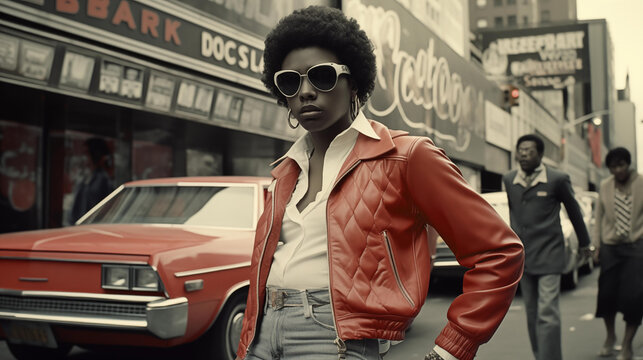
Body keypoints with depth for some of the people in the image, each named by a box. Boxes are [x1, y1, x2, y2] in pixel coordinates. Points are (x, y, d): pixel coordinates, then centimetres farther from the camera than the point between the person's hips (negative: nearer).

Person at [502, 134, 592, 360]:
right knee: (532, 316, 9)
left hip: (548, 256, -4)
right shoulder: (509, 180, 6)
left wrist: (584, 243, 20)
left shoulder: (557, 179, -5)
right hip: (521, 257, 4)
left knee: (547, 314, -12)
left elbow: (573, 211, 8)